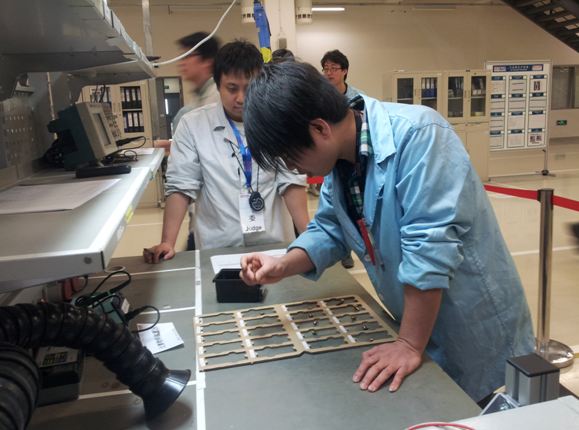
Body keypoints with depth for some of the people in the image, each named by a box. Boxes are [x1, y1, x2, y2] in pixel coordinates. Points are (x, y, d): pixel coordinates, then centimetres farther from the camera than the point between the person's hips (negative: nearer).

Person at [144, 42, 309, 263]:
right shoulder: (192, 124, -1)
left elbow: (291, 180, 1)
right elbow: (181, 186, -3)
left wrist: (308, 236, -9)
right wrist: (167, 242, -12)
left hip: (273, 243, 1)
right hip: (218, 248, 0)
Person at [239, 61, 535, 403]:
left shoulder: (416, 135, -28)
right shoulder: (338, 159, -2)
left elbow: (429, 247, -31)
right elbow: (330, 230, 8)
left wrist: (410, 346, -26)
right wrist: (283, 265, -9)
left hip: (476, 328, -7)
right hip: (419, 321, 7)